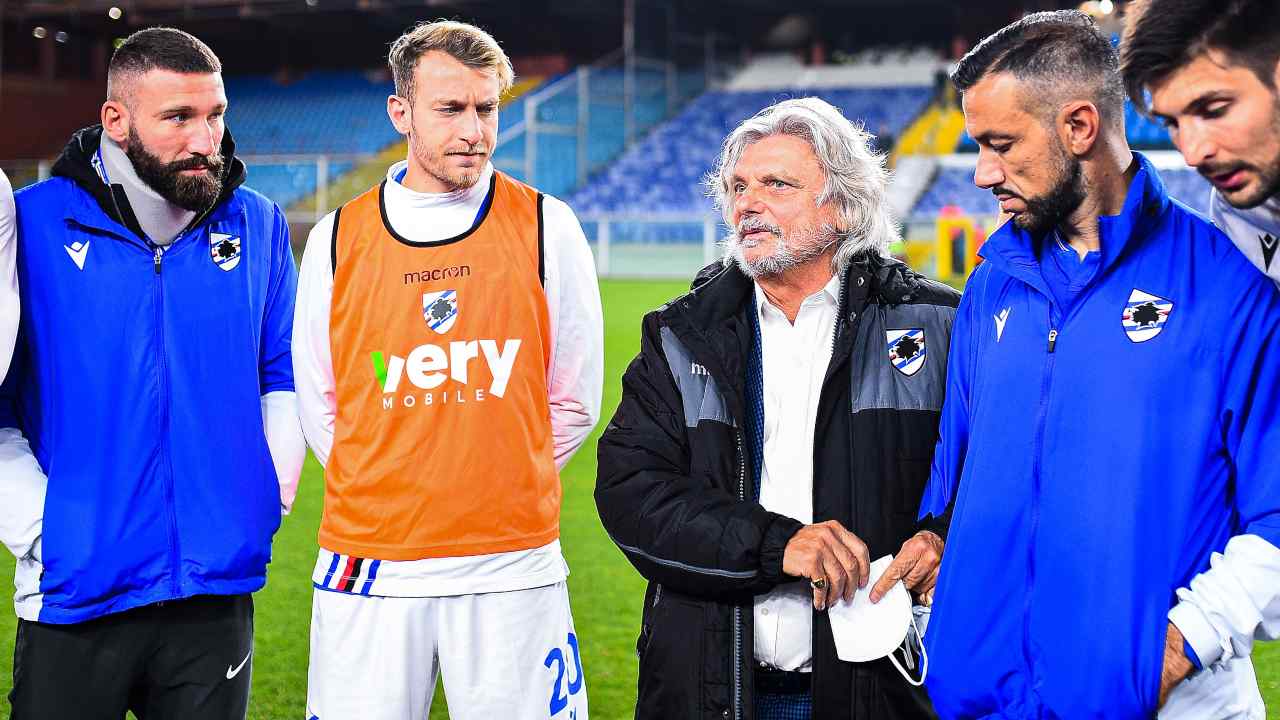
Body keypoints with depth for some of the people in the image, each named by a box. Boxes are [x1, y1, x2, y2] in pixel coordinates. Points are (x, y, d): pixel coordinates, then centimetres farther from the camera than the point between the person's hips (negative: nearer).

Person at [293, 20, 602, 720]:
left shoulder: (546, 229, 1)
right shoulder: (338, 239, 3)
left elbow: (573, 400, 8)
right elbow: (317, 400, 12)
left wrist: (500, 482, 8)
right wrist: (386, 494, 8)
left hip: (512, 565, -1)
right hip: (369, 566, 1)